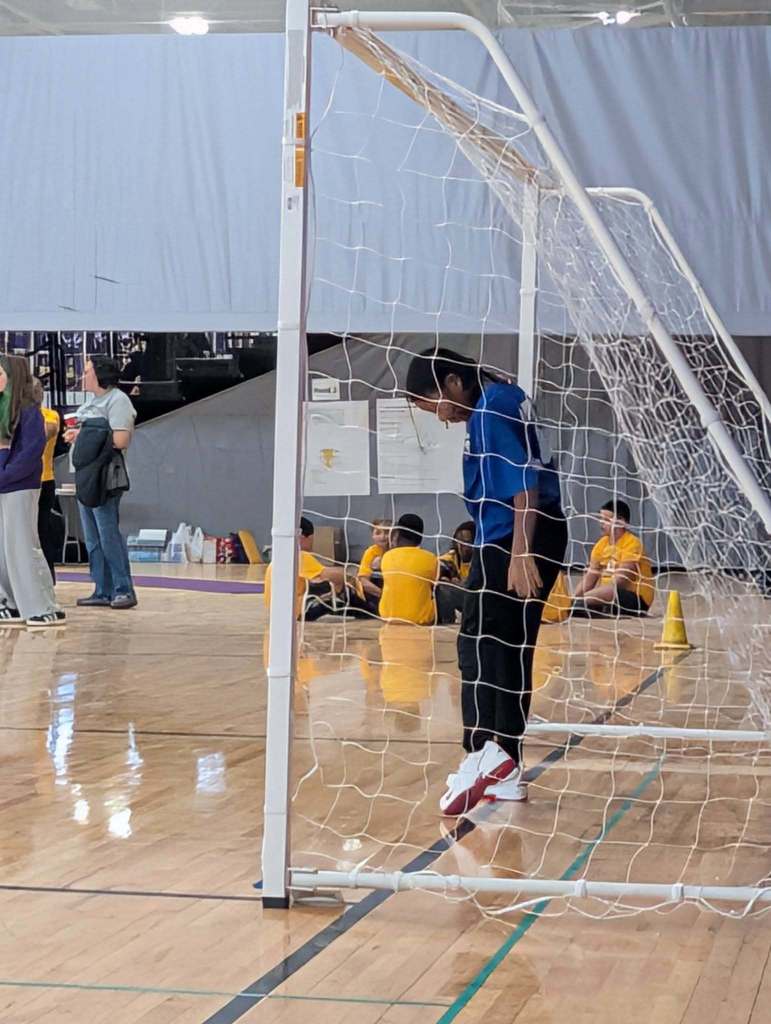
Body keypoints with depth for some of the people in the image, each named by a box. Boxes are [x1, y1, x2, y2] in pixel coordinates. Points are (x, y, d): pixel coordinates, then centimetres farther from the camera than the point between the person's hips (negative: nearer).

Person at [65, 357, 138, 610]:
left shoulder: (117, 400, -9)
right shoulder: (92, 401, 19)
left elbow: (121, 440, -18)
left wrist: (85, 437, -11)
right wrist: (76, 436, 4)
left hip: (104, 478, -10)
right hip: (85, 475, 10)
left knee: (109, 534, -10)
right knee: (92, 539, 9)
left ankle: (123, 590, -7)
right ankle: (103, 592, 12)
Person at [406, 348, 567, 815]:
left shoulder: (491, 409, -13)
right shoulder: (505, 396, 16)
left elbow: (523, 483, -21)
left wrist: (521, 553, -25)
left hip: (511, 542, -10)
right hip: (531, 541, 10)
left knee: (479, 644, -13)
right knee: (511, 652, 12)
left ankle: (483, 750, -26)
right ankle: (506, 771, 16)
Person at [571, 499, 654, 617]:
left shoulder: (632, 544, -14)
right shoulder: (602, 543, 8)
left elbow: (619, 582, -22)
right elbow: (590, 577, 4)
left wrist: (580, 598, -27)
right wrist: (574, 598, -15)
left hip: (635, 599, -8)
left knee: (610, 592, -38)